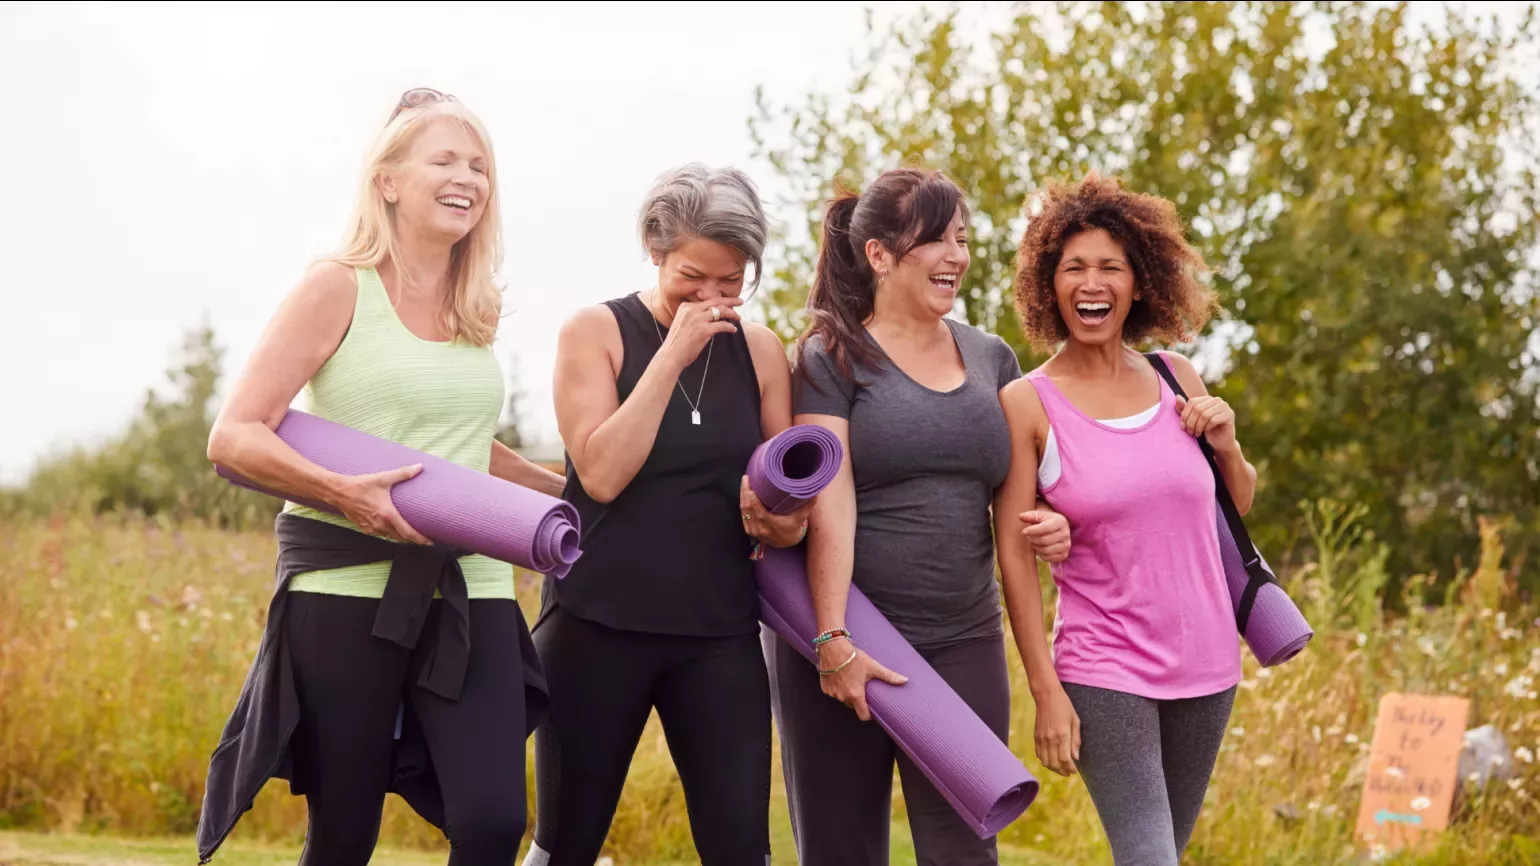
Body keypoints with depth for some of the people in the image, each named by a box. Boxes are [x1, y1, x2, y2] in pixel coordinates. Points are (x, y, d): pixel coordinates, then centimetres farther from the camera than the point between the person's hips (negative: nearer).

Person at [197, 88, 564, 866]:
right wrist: (343, 492, -23)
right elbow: (234, 436, -9)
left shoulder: (475, 308, 14)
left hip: (469, 591, 5)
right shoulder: (340, 288, -3)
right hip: (349, 590, -4)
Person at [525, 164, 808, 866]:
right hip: (598, 626, -2)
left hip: (719, 635, 2)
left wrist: (783, 523, -11)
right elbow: (600, 474, -14)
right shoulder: (595, 332, -2)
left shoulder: (760, 350, 7)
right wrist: (672, 355, -16)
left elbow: (794, 500, 13)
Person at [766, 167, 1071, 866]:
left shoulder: (992, 358, 12)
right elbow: (829, 503, -12)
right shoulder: (832, 358, -2)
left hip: (963, 646, 4)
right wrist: (833, 642, -20)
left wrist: (1048, 527, -2)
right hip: (846, 645, -3)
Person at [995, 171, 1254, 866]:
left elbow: (1239, 506, 18)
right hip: (1103, 670, -5)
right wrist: (1046, 692, -11)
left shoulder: (1176, 379, 5)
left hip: (1206, 663, 5)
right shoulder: (1027, 404, -7)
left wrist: (1226, 444, -4)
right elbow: (1014, 554, -8)